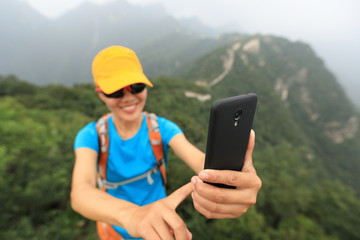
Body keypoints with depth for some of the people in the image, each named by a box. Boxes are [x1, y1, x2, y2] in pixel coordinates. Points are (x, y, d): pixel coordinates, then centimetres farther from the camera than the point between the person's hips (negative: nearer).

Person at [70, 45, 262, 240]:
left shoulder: (164, 128, -21)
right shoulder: (90, 136, -22)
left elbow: (203, 163, -36)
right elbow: (79, 194, -38)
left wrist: (235, 180, -60)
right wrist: (131, 214, -60)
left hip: (159, 223, 1)